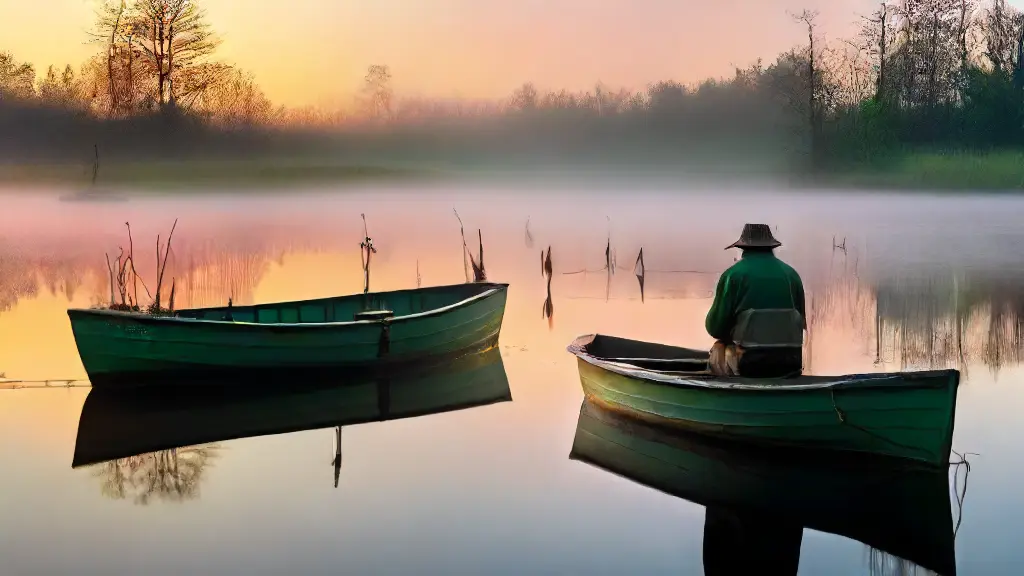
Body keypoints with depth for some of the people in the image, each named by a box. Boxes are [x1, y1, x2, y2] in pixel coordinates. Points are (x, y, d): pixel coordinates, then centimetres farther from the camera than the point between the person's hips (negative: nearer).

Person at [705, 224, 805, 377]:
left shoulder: (734, 274, -4)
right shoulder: (791, 274, 8)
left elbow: (715, 328, -2)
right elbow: (801, 323, 16)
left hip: (748, 364, -4)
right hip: (790, 364, 4)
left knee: (718, 351, 24)